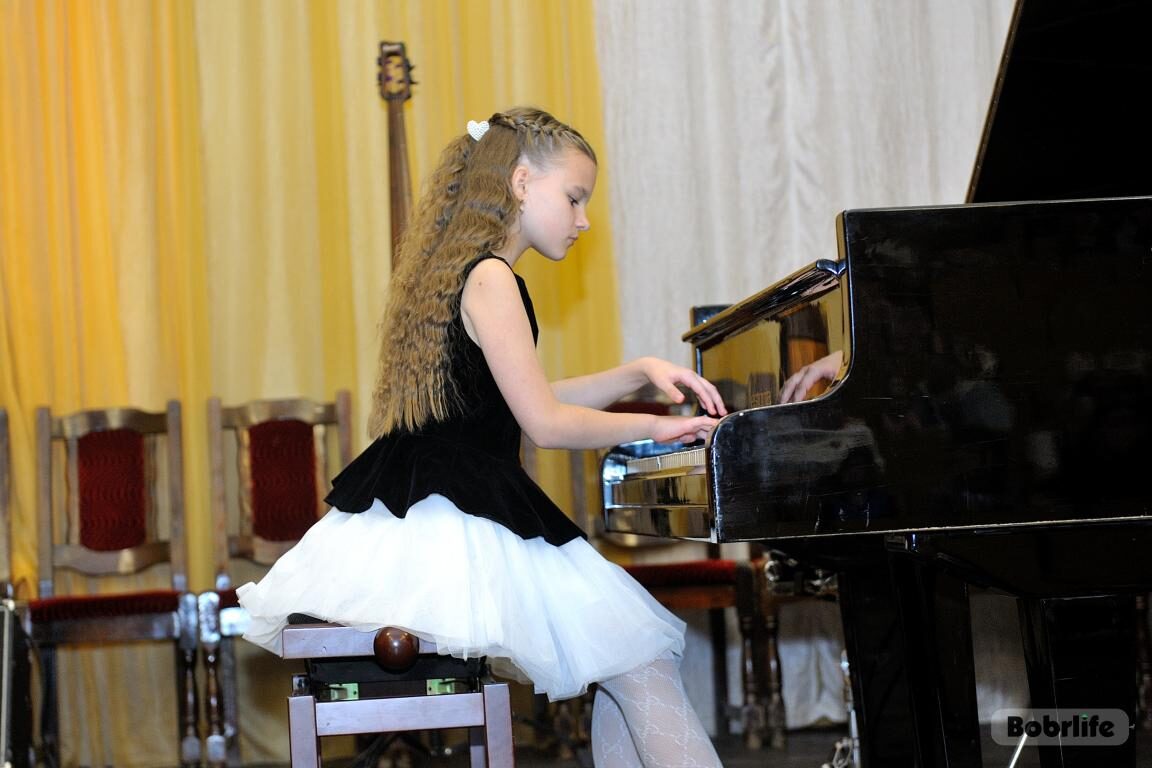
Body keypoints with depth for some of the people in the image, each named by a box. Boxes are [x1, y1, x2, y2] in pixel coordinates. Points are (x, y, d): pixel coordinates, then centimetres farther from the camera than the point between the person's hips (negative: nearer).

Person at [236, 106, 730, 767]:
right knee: (642, 664, -11)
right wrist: (655, 427, 1)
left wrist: (640, 373, 20)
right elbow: (546, 424, -12)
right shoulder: (491, 279, -11)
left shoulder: (458, 271, 19)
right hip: (461, 530, -10)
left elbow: (531, 402, 27)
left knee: (626, 667, 14)